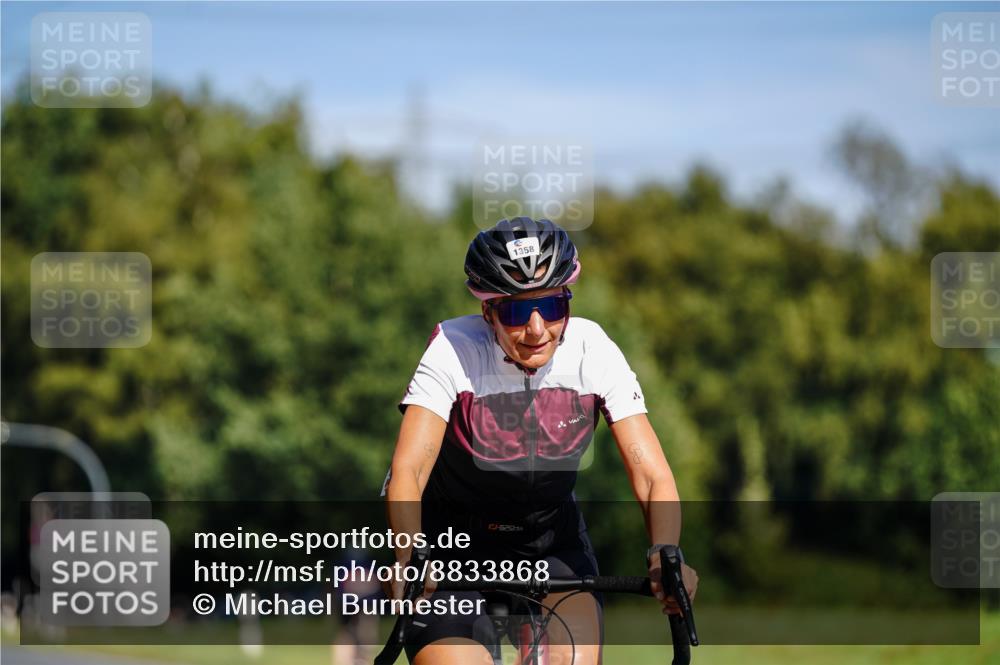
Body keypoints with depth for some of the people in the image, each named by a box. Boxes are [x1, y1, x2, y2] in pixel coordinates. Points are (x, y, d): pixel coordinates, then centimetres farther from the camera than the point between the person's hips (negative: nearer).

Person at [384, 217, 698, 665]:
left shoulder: (592, 351, -16)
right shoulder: (455, 351, -23)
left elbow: (652, 475, -18)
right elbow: (407, 470, -32)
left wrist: (665, 555, -38)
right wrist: (409, 561, -50)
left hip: (550, 540, 2)